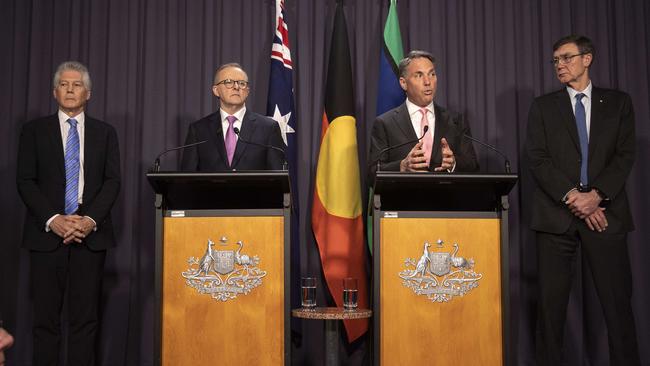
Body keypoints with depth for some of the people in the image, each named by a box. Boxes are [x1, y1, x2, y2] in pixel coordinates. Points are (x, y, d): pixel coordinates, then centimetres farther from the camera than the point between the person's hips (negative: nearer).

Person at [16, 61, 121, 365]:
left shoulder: (105, 132, 11)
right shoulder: (34, 130, 9)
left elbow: (112, 181, 4)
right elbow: (25, 181, 2)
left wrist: (91, 220, -11)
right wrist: (52, 220, -11)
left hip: (91, 235, 1)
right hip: (47, 234, 0)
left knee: (85, 317, 1)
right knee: (45, 317, 2)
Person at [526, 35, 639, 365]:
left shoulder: (618, 102, 12)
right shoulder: (543, 106, 11)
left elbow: (624, 155, 3)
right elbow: (538, 159, 0)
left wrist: (596, 195, -12)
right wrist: (571, 196, -12)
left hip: (605, 213, 0)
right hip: (556, 214, 0)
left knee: (617, 299, -1)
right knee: (551, 301, 1)